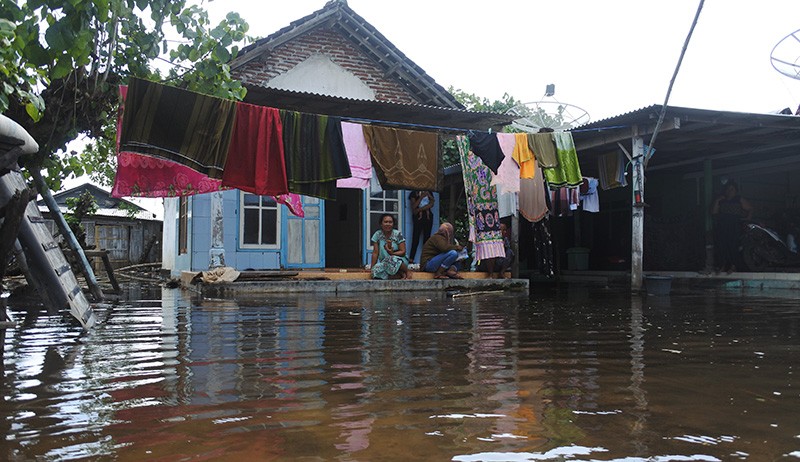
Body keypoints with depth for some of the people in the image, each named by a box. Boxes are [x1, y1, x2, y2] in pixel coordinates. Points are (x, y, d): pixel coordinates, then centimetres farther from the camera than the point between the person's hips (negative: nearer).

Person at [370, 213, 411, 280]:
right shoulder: (377, 235, -1)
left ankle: (407, 272, -12)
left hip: (400, 260, -2)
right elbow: (375, 253, -2)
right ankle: (401, 275, -20)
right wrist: (372, 268, -8)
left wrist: (392, 253, -25)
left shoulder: (398, 234, -5)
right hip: (383, 262, 2)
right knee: (377, 269, -32)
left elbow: (403, 252, -6)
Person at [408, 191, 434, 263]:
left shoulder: (429, 192, 15)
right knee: (416, 239, -10)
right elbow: (413, 207, -4)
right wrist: (421, 197, -11)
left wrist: (419, 209, -8)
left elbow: (431, 204, 0)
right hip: (418, 217, -3)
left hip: (428, 217, 3)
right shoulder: (414, 193, 7)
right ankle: (411, 260, -11)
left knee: (427, 238, 0)